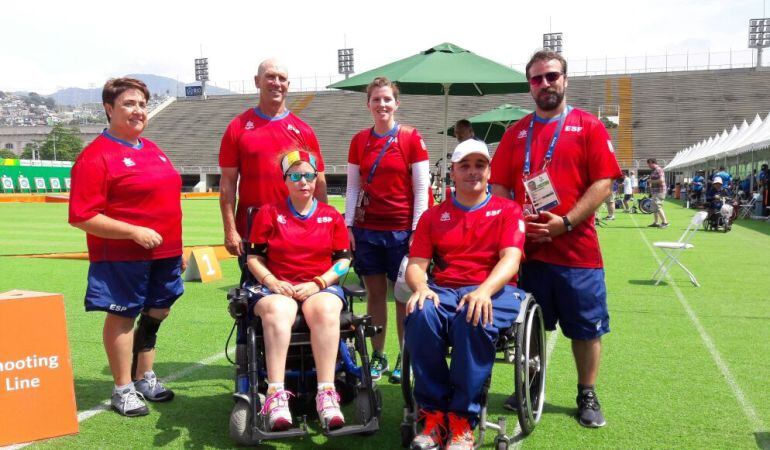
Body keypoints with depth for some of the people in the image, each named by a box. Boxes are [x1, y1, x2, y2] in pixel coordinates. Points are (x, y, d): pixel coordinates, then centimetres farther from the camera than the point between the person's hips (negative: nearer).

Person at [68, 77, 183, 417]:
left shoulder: (153, 150, 13)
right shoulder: (96, 156, -11)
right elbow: (81, 216, -16)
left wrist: (177, 248, 19)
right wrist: (135, 232, -21)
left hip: (164, 254, 8)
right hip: (123, 257, -8)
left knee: (156, 313, 16)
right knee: (123, 316, 4)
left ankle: (145, 378, 34)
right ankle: (123, 390, 20)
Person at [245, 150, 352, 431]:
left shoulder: (332, 216, 11)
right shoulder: (269, 213, 10)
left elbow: (344, 259, 8)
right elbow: (253, 256, 8)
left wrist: (317, 283, -8)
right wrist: (271, 281, -11)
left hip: (321, 286, 1)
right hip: (277, 287, 0)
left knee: (325, 310, -35)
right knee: (277, 311, -36)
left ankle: (326, 393, -38)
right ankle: (276, 395, -41)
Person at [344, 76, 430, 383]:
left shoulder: (412, 138, -2)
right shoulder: (359, 141, 9)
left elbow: (421, 189, -3)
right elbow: (353, 187, 11)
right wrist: (348, 226, 4)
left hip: (401, 229, -3)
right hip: (366, 229, 3)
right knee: (374, 292, 7)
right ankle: (378, 356, 18)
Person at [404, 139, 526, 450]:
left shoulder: (508, 211, 12)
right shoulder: (433, 216, 18)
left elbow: (510, 259, -5)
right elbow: (415, 265, 8)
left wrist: (484, 290, -26)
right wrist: (421, 288, -17)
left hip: (493, 291, -2)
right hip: (443, 291, 2)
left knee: (473, 318, -38)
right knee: (421, 314, -34)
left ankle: (463, 421, -24)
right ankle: (434, 414, -20)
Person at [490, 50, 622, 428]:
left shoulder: (589, 127, 2)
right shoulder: (516, 133, 11)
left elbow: (603, 184, -6)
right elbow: (499, 188, 9)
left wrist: (565, 222, -16)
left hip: (578, 249, -2)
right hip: (527, 248, 3)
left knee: (586, 327, 7)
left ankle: (587, 396, 25)